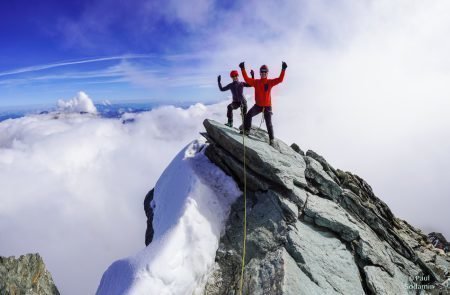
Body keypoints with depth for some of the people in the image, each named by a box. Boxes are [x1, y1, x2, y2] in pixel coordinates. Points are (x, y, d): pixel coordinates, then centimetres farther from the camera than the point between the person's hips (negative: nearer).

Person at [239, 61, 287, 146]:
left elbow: (280, 79, -12)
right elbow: (247, 79, -9)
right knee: (248, 116, -21)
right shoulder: (256, 82, 0)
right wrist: (243, 69, -16)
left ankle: (271, 139, 17)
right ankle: (246, 130, -2)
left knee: (269, 124, 4)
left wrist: (283, 69, -22)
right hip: (258, 105, 1)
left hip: (267, 106, -1)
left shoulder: (270, 82, -3)